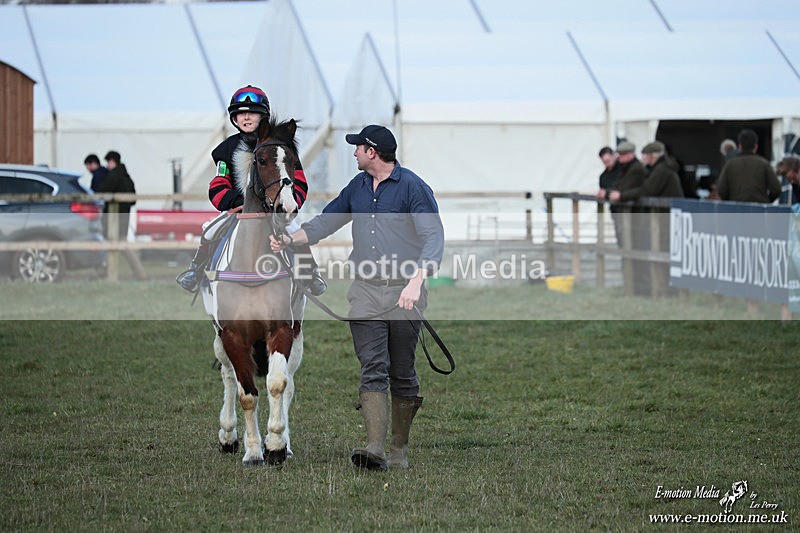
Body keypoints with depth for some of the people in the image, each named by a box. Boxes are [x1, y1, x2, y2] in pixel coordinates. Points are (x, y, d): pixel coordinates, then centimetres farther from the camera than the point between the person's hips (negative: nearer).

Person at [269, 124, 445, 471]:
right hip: (365, 293, 5)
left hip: (404, 293, -5)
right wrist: (290, 240, 9)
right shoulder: (357, 187, 16)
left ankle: (399, 451, 12)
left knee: (402, 374, 3)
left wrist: (416, 281, -29)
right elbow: (326, 221, 25)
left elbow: (434, 237, -16)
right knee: (373, 370, -9)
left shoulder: (412, 187, -6)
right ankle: (375, 448, -20)